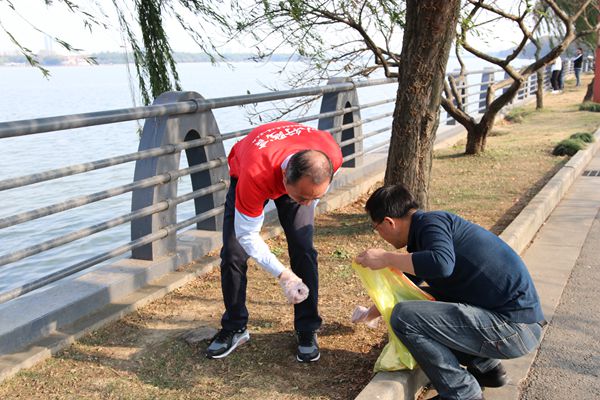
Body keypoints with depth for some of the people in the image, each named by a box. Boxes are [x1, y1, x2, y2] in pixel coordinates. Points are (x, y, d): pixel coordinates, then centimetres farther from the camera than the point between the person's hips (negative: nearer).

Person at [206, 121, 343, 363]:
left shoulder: (332, 155, -38)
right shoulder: (254, 175, -47)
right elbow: (247, 235, -33)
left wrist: (310, 200, 5)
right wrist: (283, 275, -39)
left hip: (298, 179, 2)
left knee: (303, 250, -12)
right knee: (232, 254, -9)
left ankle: (307, 331, 1)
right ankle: (234, 329, 10)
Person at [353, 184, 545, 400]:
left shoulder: (431, 221, -12)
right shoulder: (421, 236, 17)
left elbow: (442, 263, -35)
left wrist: (386, 258, -21)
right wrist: (372, 312, 48)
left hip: (515, 328, -10)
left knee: (404, 316, -17)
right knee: (420, 303, 23)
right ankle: (486, 367, 21)